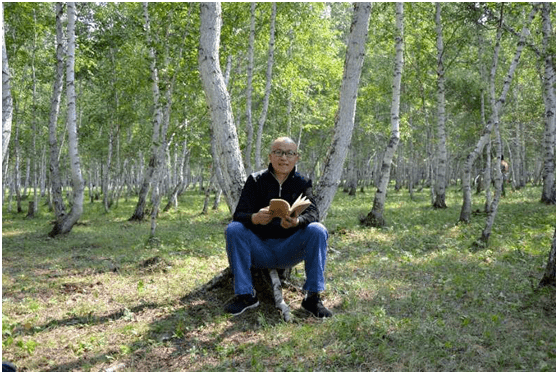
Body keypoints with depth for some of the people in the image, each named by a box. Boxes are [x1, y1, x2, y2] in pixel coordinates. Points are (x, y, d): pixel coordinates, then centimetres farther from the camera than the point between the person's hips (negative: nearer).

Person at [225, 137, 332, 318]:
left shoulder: (303, 183, 3)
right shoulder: (255, 180, 0)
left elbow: (313, 213, -16)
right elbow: (238, 216, -11)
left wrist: (297, 222, -40)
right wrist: (255, 218, -36)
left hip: (289, 251, 0)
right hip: (260, 250, 0)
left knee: (318, 230, -25)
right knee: (233, 229, -25)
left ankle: (312, 297, -18)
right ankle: (245, 295, -17)